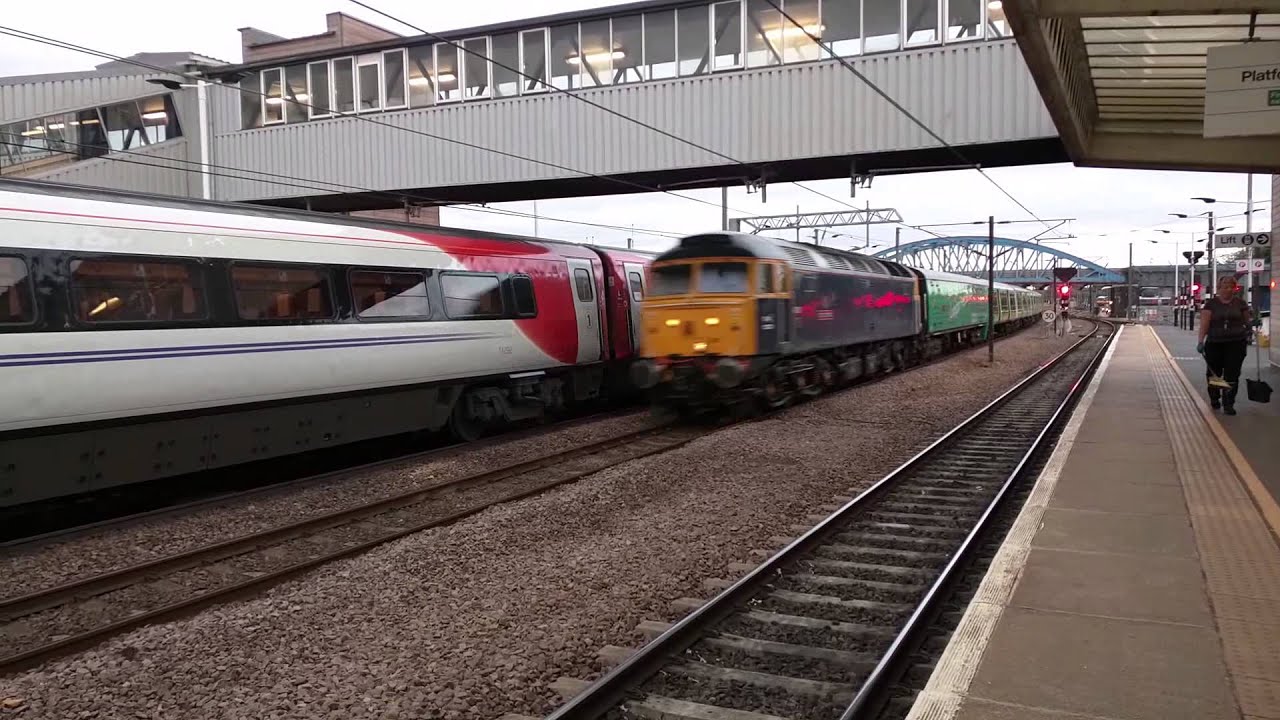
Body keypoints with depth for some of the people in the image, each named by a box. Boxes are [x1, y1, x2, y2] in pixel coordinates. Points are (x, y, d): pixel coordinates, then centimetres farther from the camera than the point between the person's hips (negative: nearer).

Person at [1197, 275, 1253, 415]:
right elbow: (1204, 323, -10)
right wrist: (1201, 341, -18)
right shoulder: (1211, 303, -2)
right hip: (1214, 344, 0)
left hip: (1236, 344, 0)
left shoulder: (1240, 303, 4)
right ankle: (1214, 399, 32)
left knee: (1232, 375, -3)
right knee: (1213, 373, 11)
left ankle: (1228, 404, 3)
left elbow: (1246, 321, 13)